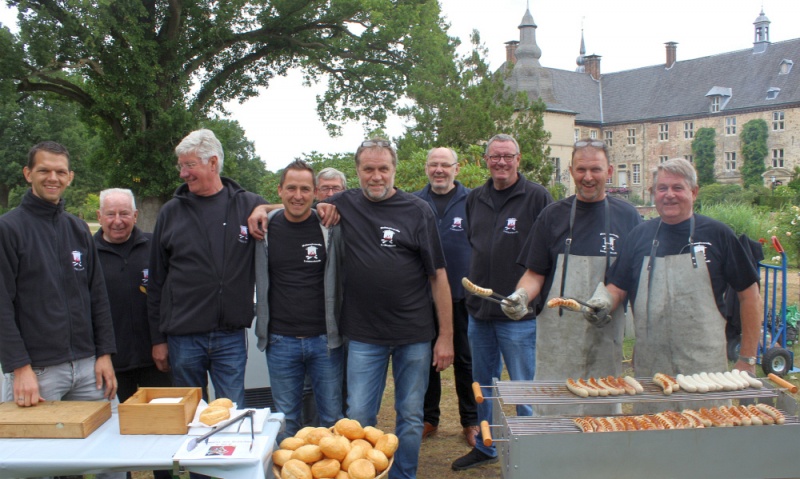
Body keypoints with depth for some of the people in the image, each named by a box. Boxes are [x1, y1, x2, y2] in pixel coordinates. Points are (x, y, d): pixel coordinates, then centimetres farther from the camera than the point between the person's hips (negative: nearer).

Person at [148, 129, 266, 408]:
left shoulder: (250, 206, 0)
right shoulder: (172, 212, 3)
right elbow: (156, 282, 7)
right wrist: (158, 338, 6)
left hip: (231, 337, -1)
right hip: (183, 337, 1)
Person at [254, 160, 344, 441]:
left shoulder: (331, 229, -3)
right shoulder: (265, 229, 2)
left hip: (325, 339, -1)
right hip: (280, 341, 1)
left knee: (332, 418, 9)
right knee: (286, 420, 12)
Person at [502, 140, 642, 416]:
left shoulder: (627, 216, 6)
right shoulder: (553, 215, 7)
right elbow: (535, 273, 7)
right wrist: (521, 296, -13)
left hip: (606, 333, 0)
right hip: (557, 334, 0)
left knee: (604, 409, 6)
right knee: (552, 410, 2)